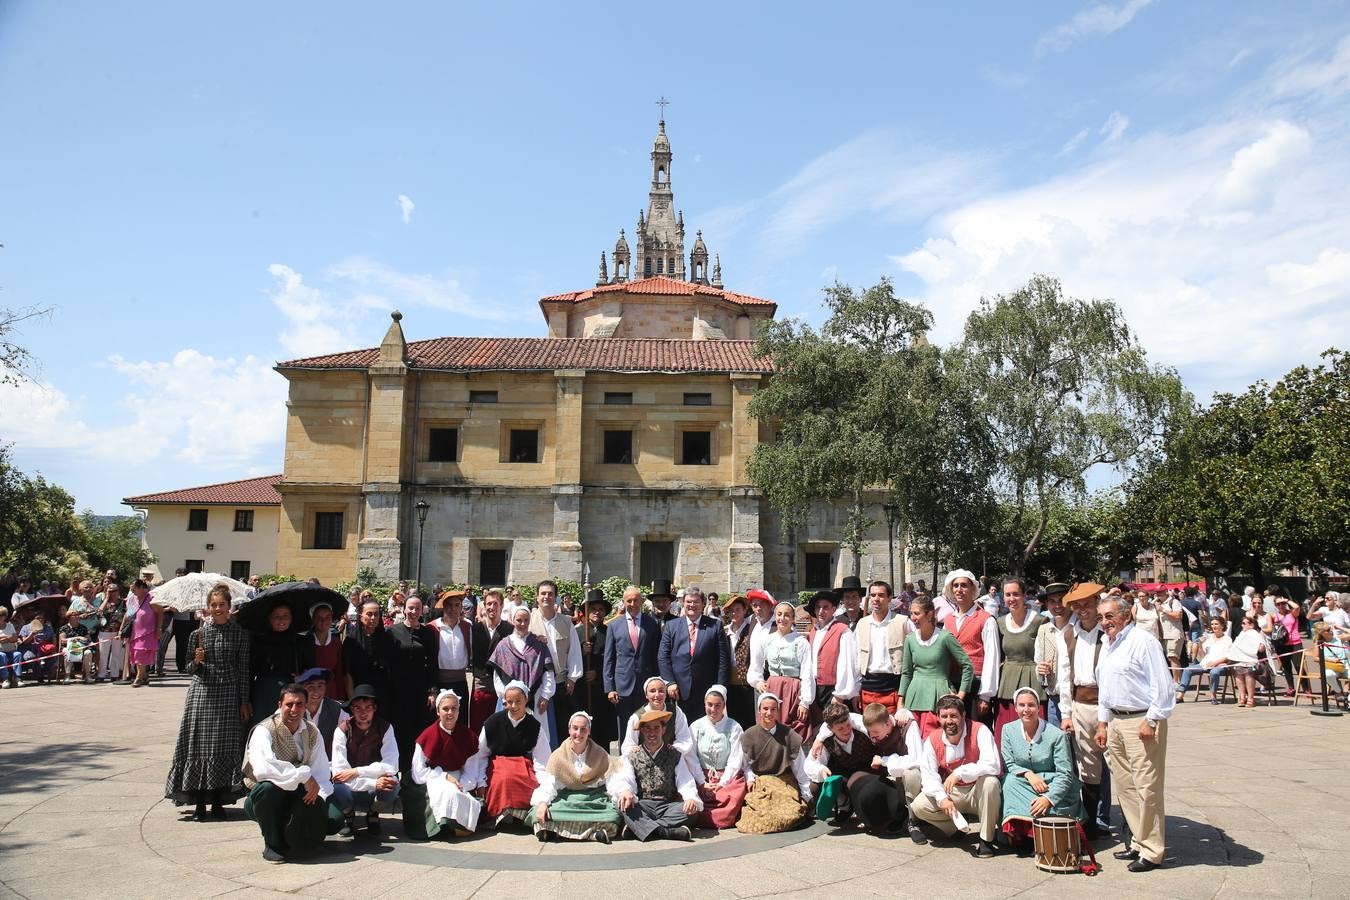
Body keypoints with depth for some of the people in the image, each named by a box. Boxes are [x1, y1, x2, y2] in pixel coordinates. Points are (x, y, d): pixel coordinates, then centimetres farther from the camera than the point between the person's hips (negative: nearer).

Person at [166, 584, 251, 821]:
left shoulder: (240, 633, 1)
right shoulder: (199, 633, 2)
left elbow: (244, 669, 2)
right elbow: (190, 669, 9)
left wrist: (244, 701, -1)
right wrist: (197, 661, -14)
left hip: (229, 695, 0)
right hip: (203, 692, 1)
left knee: (226, 747, 2)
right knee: (199, 745, 0)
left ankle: (218, 801, 14)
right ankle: (200, 803, 9)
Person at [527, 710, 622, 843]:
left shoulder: (600, 755, 5)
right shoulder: (558, 756, 5)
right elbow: (548, 784, -3)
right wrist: (542, 802, -23)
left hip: (596, 798, 0)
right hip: (566, 800, 0)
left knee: (613, 816, -33)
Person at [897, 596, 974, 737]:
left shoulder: (944, 637, -7)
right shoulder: (910, 639, 6)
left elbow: (968, 666, -3)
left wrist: (960, 695, -4)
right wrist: (900, 702, 12)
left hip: (938, 696, -5)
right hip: (915, 695, 5)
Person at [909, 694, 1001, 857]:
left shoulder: (980, 731, -17)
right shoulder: (932, 740, -4)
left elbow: (992, 765, -30)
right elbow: (928, 775, -8)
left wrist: (959, 773, -34)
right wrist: (942, 798, -26)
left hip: (978, 793, -3)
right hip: (952, 794, 3)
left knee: (989, 781, -36)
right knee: (918, 806, -19)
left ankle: (986, 839, -19)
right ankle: (959, 827, 5)